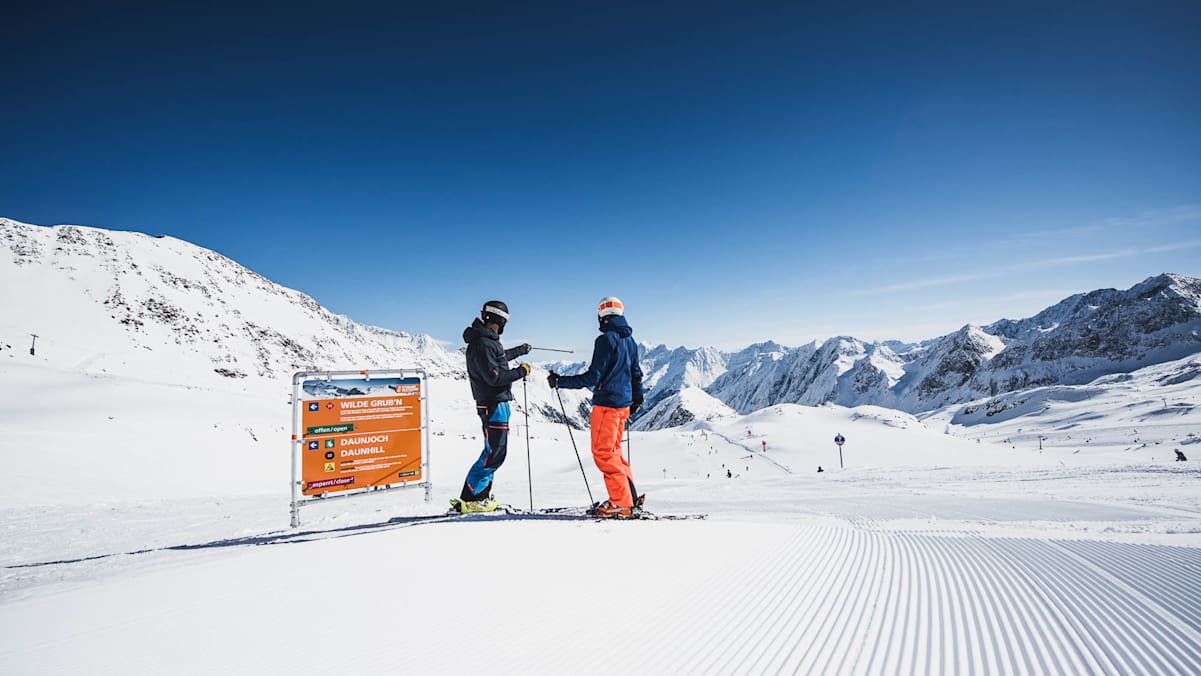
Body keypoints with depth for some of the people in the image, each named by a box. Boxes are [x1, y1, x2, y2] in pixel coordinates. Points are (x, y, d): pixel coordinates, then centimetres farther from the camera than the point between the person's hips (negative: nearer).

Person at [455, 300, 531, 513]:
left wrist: (521, 350, 49)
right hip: (493, 405, -11)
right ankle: (469, 499, -1)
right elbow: (494, 377, -25)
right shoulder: (482, 344, -19)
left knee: (494, 451, 15)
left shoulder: (488, 341, 13)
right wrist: (521, 371, -14)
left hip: (498, 402, 11)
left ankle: (481, 496, 22)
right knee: (495, 452, -8)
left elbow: (500, 358, 34)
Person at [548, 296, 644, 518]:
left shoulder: (606, 339, -14)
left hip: (607, 403, -9)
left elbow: (593, 377, -17)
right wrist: (636, 398, 34)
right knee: (613, 449, 19)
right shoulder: (630, 340, 11)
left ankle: (622, 503, -1)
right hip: (623, 403, 9)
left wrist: (560, 381, -11)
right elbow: (636, 373, 19)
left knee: (603, 452, -2)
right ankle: (630, 495, 22)